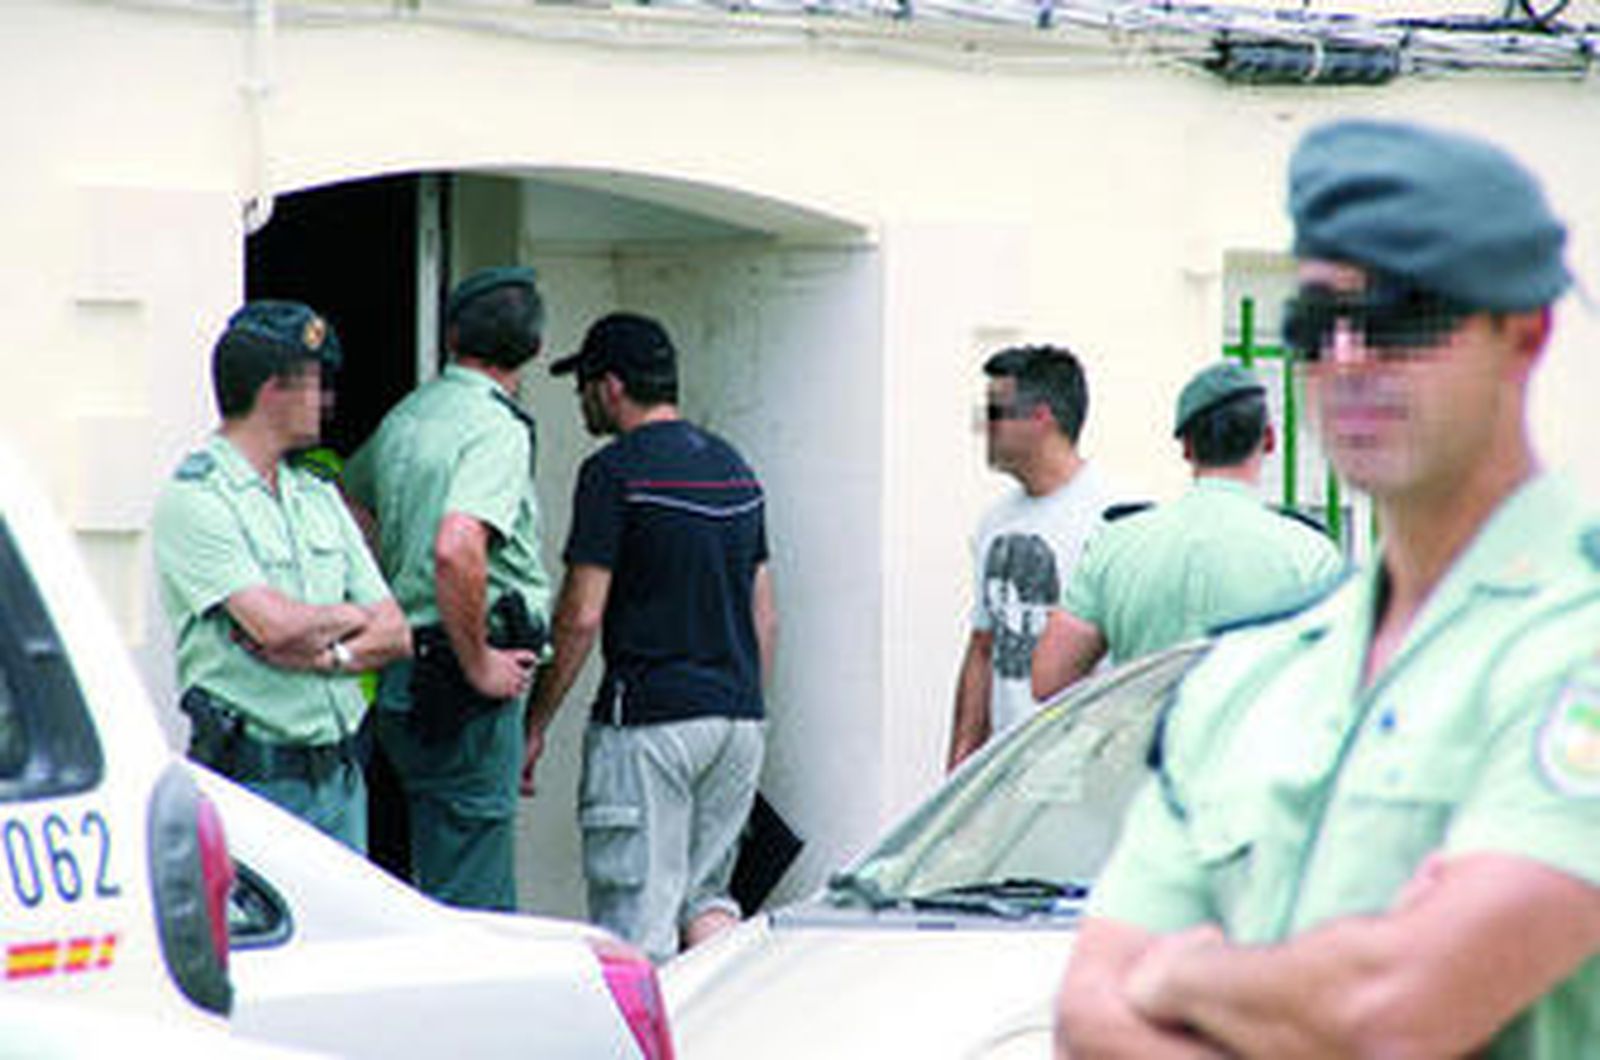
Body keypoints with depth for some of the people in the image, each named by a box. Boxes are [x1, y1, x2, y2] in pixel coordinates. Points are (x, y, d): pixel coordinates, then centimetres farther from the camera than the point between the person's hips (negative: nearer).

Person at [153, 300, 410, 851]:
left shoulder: (318, 494, 16)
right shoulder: (193, 500, -8)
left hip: (340, 777, 7)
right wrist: (354, 616, 0)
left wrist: (323, 655, -8)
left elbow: (395, 634, 12)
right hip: (253, 779, -7)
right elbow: (276, 624, -19)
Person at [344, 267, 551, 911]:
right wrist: (479, 665, -18)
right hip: (459, 683, -9)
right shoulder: (497, 429, -14)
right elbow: (456, 549, -28)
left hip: (403, 681, 9)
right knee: (470, 902, -6)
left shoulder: (404, 417, 13)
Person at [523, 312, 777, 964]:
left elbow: (581, 616, -12)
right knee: (703, 893, 15)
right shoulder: (735, 468, 14)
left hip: (648, 720, -7)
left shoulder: (615, 472, -9)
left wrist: (535, 725, -4)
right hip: (737, 716, 7)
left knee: (638, 920, -3)